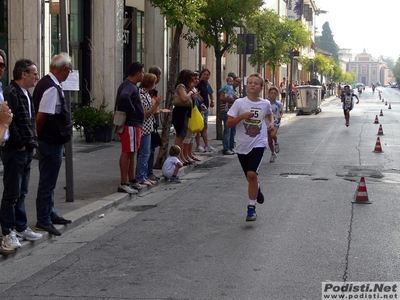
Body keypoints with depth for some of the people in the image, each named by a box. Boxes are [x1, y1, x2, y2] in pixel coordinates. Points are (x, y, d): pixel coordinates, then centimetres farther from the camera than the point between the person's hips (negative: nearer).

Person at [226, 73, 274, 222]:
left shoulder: (265, 104, 1)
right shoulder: (239, 103, -6)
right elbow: (228, 123, -7)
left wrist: (271, 123, 7)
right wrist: (242, 116, -20)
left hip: (258, 144, -1)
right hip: (242, 145, 1)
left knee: (252, 174, -19)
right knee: (250, 177, 14)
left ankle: (251, 208, -9)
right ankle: (257, 188, 51)